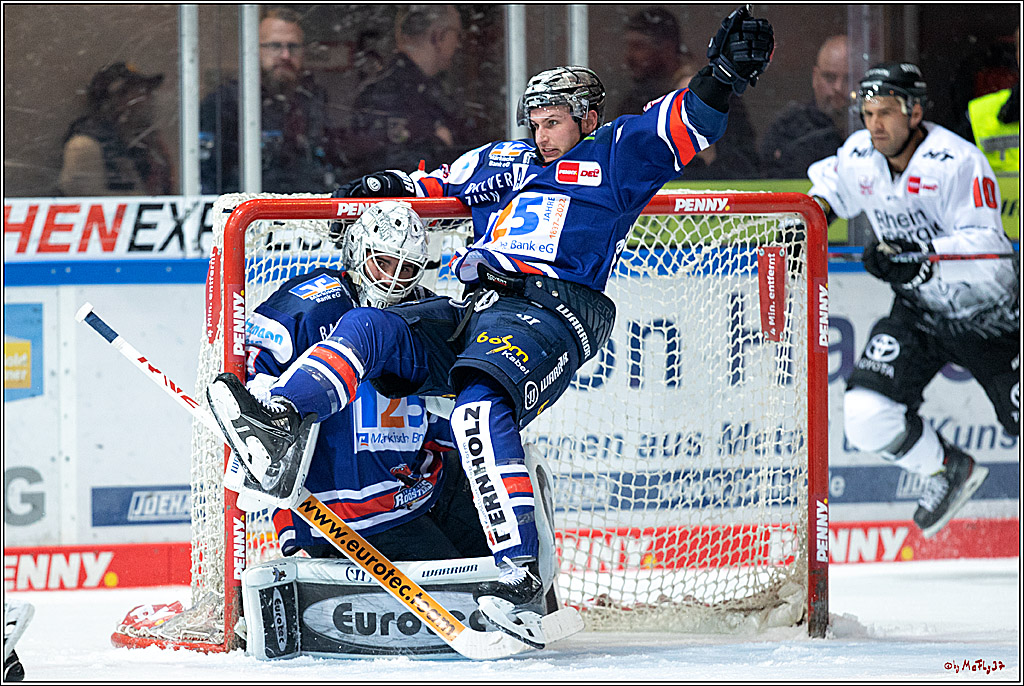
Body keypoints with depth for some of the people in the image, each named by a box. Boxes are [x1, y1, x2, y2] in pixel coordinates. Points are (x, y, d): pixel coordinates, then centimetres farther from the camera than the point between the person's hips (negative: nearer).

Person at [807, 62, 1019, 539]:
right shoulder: (858, 156, -5)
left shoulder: (956, 161, -24)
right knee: (866, 415, -13)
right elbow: (833, 182, 20)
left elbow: (985, 245, -31)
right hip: (918, 312, 5)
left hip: (988, 315, -5)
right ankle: (947, 471, 13)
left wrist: (923, 258, -43)